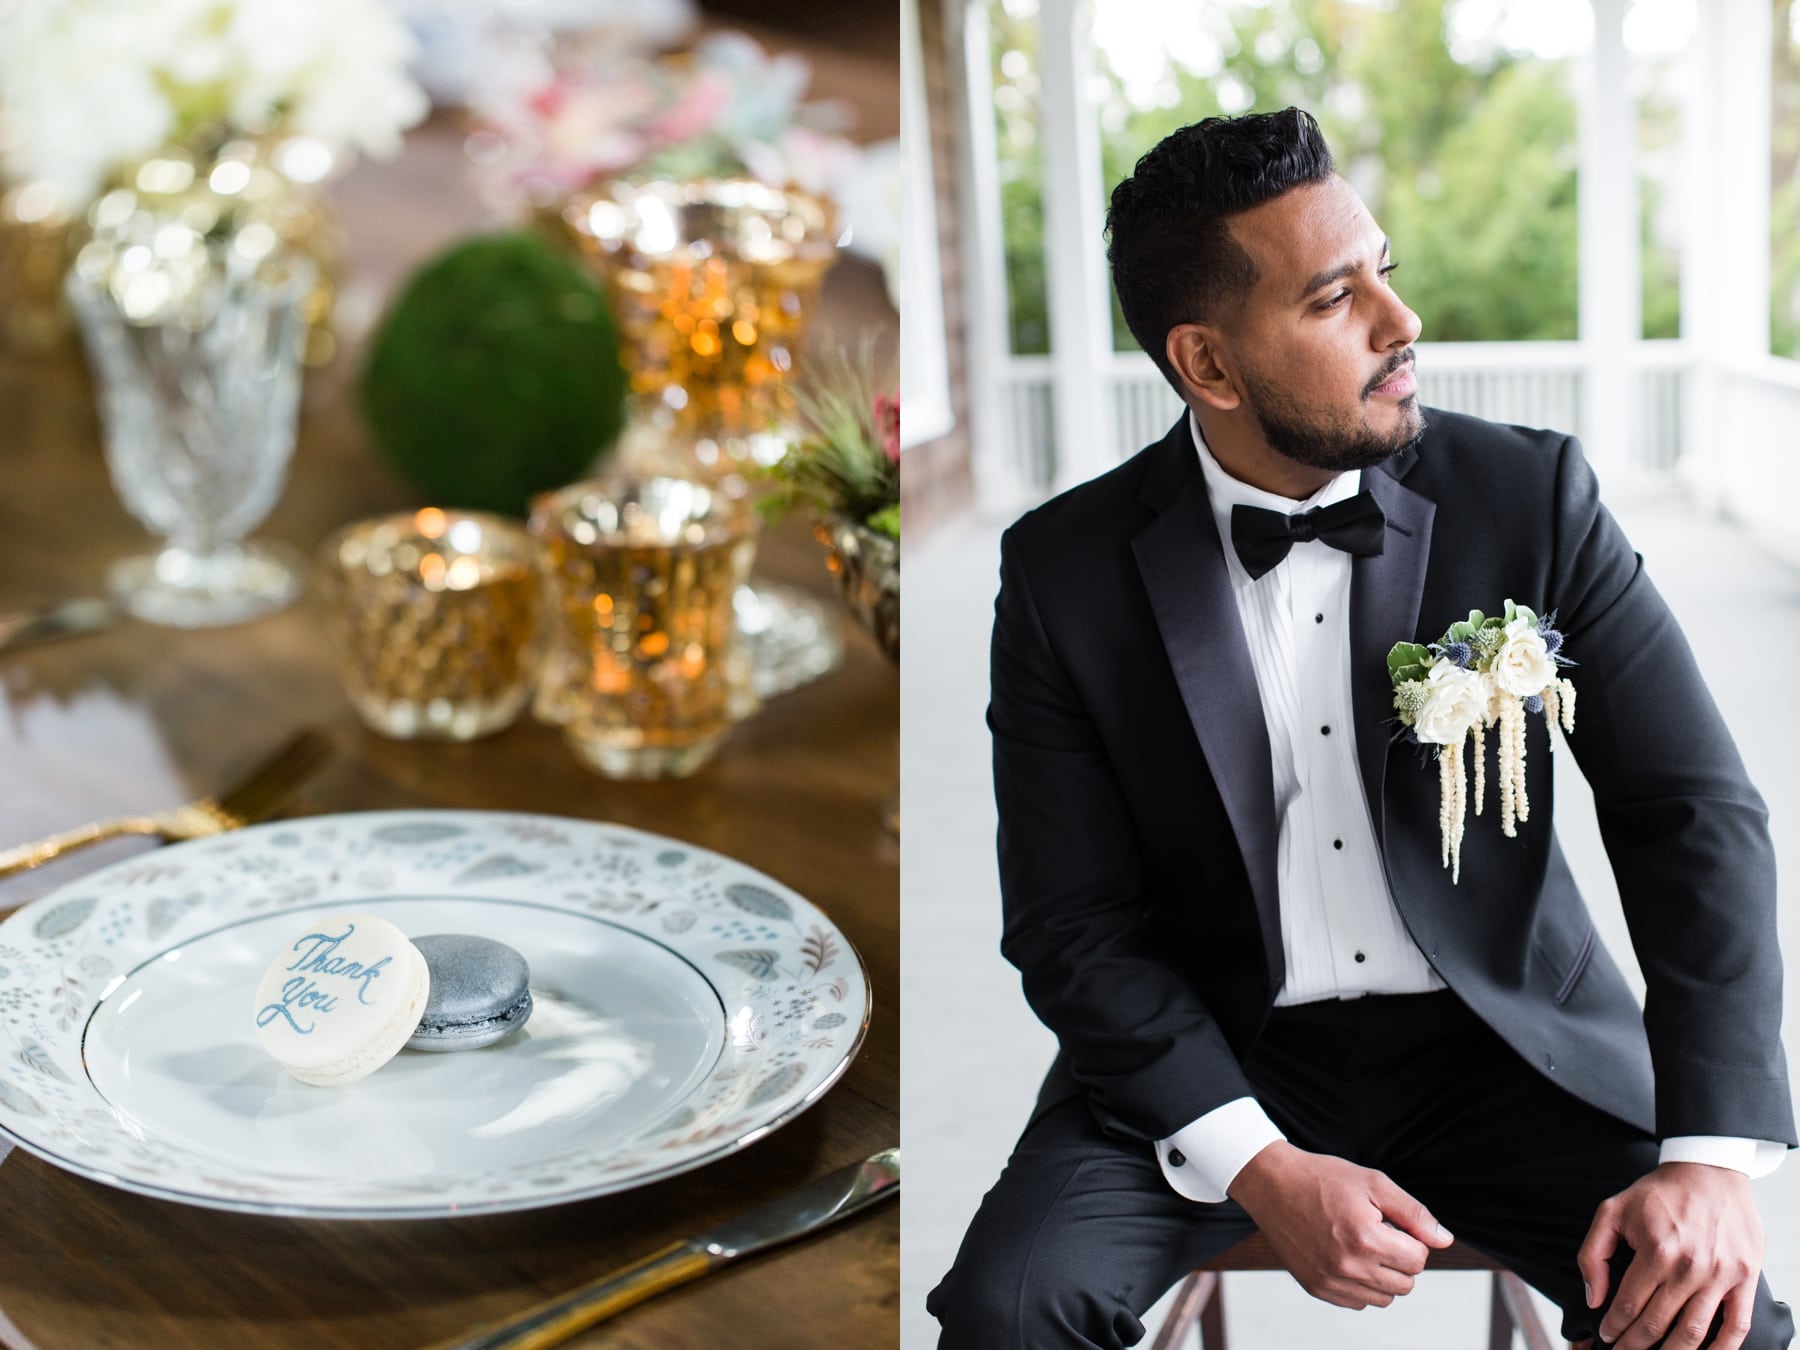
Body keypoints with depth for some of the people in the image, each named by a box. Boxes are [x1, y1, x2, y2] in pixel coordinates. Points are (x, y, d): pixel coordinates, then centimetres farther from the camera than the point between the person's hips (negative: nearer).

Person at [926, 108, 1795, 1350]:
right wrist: (1263, 1171, -20)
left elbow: (1695, 814, -8)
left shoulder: (1531, 495, -7)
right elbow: (1075, 926, -7)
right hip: (1212, 1059, 0)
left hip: (1507, 1040, 1)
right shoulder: (1067, 572, -8)